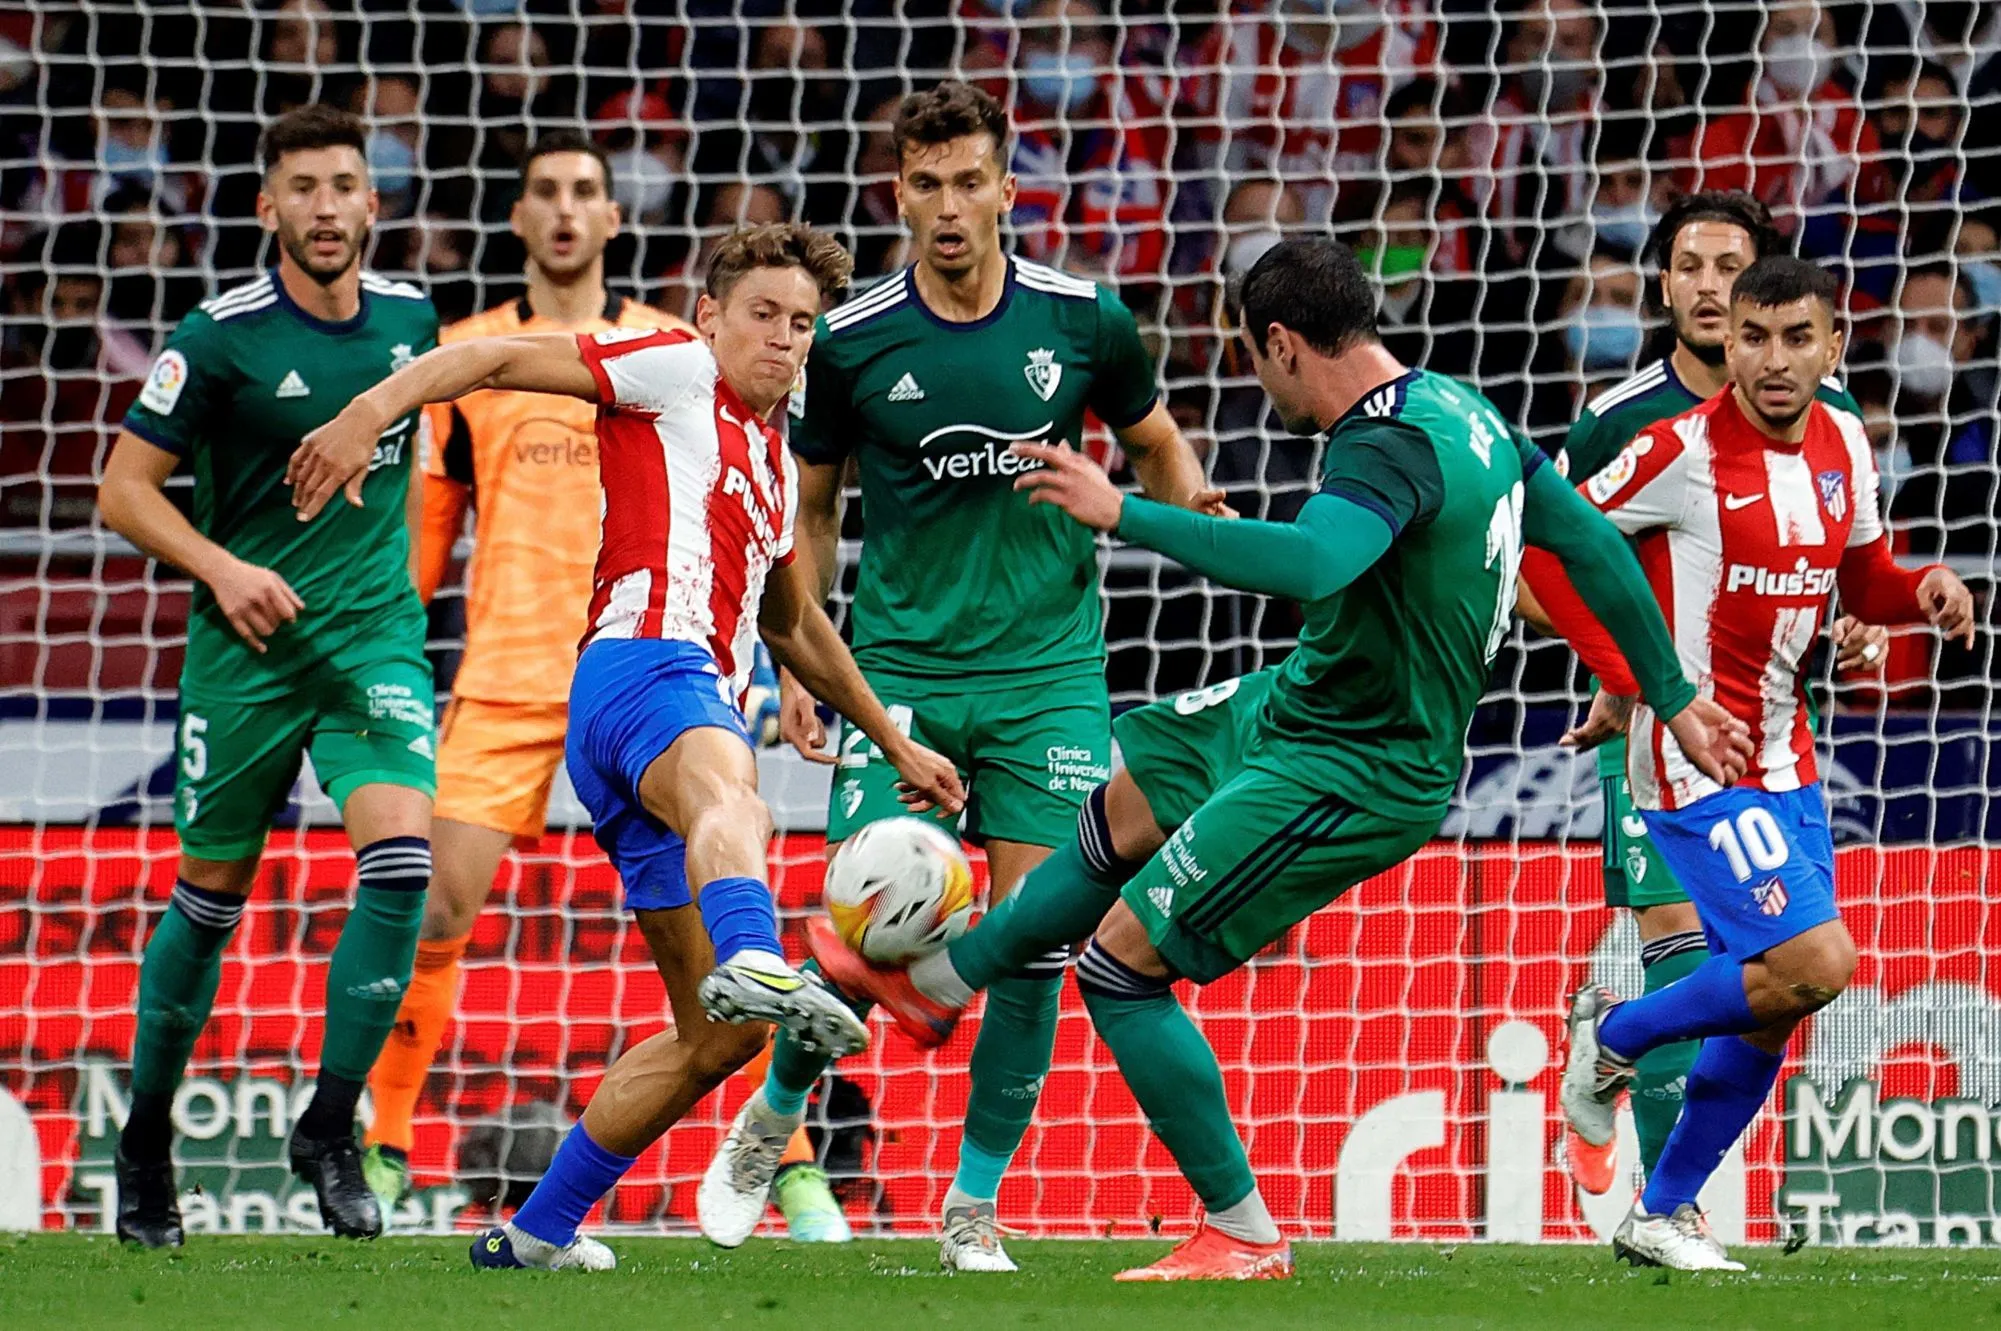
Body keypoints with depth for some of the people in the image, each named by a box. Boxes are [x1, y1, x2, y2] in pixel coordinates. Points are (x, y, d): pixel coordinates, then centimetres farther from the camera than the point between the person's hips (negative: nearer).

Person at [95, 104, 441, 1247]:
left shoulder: (411, 318, 3)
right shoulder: (221, 337, -10)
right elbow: (125, 489, -7)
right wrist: (222, 568, -20)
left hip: (377, 638, 3)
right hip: (248, 648, -3)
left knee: (401, 858, -19)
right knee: (211, 899, 6)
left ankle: (331, 1124, -8)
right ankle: (146, 1141, 25)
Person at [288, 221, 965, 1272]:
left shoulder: (775, 463, 31)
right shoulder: (677, 372, 9)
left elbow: (794, 627, 45)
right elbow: (494, 358, 1)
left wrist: (894, 744, 48)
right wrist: (369, 414, -15)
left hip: (707, 706, 9)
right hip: (644, 665, -9)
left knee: (718, 1035, 8)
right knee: (730, 796, -45)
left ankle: (540, 1230, 16)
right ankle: (755, 963, -80)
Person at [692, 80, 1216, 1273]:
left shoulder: (1082, 321, -3)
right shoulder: (851, 344, -3)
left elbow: (1159, 447, 15)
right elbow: (813, 506, 10)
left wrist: (1195, 515, -4)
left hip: (1047, 670, 1)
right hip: (899, 670, -1)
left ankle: (976, 1207, 6)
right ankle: (774, 1116, 21)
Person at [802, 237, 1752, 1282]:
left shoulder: (1390, 451, -29)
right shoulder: (1457, 407, 1)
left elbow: (1309, 563, -49)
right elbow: (1592, 541, 8)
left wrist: (1124, 513, -43)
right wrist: (1673, 698, 17)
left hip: (1350, 779, -10)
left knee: (1120, 967, -4)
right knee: (1122, 817, 27)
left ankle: (1243, 1236, 4)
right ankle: (937, 982, 47)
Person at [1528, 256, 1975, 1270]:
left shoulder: (1842, 443, 6)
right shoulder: (1683, 450, -15)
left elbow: (1864, 581, 20)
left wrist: (1925, 592, -4)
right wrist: (1637, 676, -17)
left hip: (1784, 759, 8)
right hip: (1695, 759, -8)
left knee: (1768, 1012, 9)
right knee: (1815, 963, -20)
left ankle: (1662, 1214, 24)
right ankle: (1616, 1036, 4)